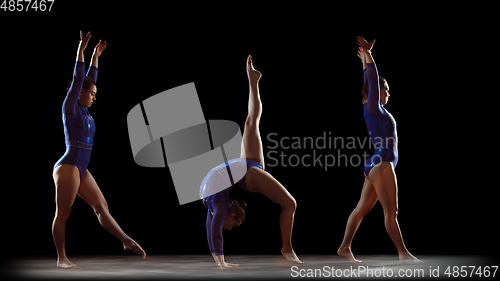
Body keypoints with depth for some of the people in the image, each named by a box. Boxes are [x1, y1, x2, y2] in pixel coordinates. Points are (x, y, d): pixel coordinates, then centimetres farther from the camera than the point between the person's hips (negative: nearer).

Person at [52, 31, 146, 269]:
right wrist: (81, 51, -16)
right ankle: (61, 258, 3)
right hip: (67, 166, -9)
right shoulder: (70, 108, -6)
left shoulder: (83, 110, 14)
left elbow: (89, 79, 22)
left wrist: (95, 56, 26)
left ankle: (127, 242, 4)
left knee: (101, 206, 6)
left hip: (81, 169, 9)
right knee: (63, 213, -2)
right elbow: (77, 79, -13)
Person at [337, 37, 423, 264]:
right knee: (391, 211, -7)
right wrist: (367, 57, -16)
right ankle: (403, 253, -4)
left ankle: (345, 247, 13)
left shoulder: (376, 109, 15)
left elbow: (370, 82, 25)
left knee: (362, 208, 9)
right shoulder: (373, 108, -8)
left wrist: (366, 59, 31)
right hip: (381, 164, -10)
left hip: (376, 165, 10)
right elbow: (372, 81, -16)